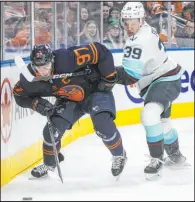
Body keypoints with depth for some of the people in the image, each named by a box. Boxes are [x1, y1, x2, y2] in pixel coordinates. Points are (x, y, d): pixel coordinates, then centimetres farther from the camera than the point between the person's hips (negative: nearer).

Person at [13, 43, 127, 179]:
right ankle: (49, 164, 18)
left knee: (103, 124, -24)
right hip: (69, 100, 4)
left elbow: (100, 52, -30)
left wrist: (109, 78, -23)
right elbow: (20, 94, -2)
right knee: (53, 128, -11)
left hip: (95, 91, -4)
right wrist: (36, 103, -21)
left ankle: (119, 156, 6)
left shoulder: (68, 58, -38)